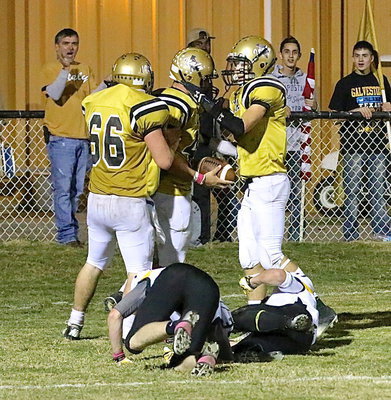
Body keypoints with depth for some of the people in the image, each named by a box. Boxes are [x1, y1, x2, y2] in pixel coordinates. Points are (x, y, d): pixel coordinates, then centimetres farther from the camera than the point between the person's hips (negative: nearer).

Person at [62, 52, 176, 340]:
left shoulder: (93, 104, 5)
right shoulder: (144, 108, -14)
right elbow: (164, 161, -12)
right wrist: (173, 143, 8)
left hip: (97, 198, 6)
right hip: (130, 203, -6)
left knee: (95, 262, 22)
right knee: (139, 271, -1)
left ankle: (75, 324, 29)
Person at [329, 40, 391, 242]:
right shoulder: (345, 84, 1)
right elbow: (334, 115, -4)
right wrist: (358, 111, -16)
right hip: (353, 145, -3)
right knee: (352, 191, -2)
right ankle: (350, 234, 0)